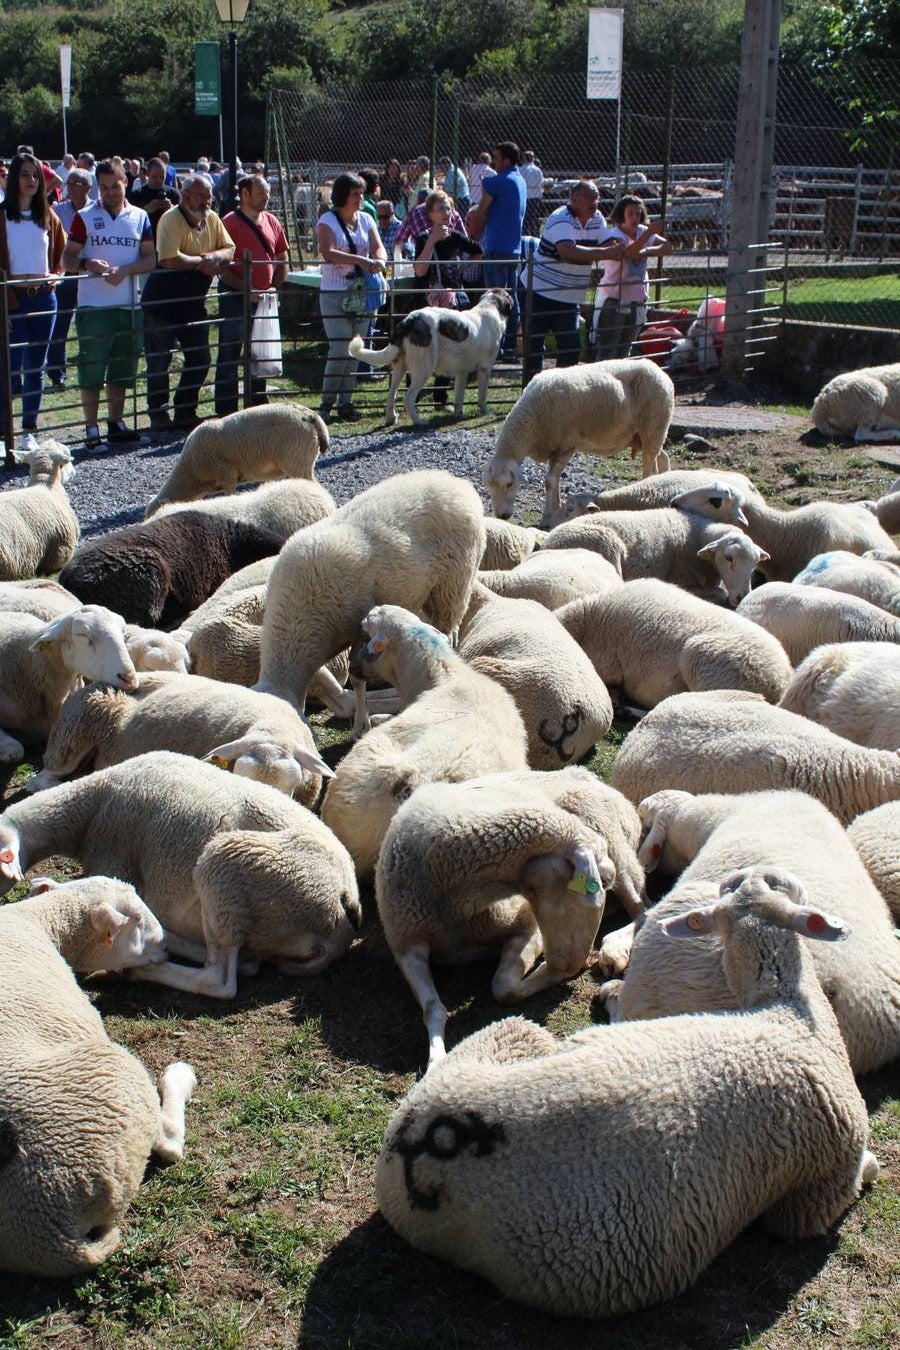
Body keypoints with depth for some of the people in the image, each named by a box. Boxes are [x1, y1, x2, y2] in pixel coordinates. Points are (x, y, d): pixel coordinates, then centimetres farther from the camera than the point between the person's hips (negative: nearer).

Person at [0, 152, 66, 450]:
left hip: (44, 298, 4)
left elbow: (61, 252, 19)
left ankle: (29, 431, 18)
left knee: (36, 368, 9)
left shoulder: (48, 216, 9)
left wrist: (55, 275, 0)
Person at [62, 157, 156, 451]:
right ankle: (91, 430, 2)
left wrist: (124, 270, -14)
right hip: (93, 307, -3)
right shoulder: (85, 217, 2)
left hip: (128, 306, 3)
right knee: (91, 371, -3)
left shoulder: (140, 217, 11)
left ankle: (116, 424, 21)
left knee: (122, 371, 10)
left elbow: (150, 259, 3)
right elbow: (67, 259, 0)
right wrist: (86, 264, -22)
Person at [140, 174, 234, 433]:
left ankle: (185, 412, 22)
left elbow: (229, 249, 8)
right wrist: (202, 262, -17)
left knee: (200, 360, 9)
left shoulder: (212, 219, 4)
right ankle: (159, 414, 12)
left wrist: (214, 256, -14)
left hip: (194, 302, 7)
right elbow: (169, 259, -30)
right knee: (159, 362, 1)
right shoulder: (171, 219, -18)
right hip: (162, 302, -7)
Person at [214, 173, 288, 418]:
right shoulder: (230, 223, -10)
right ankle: (225, 409, 2)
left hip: (264, 297, 6)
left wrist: (274, 286, 2)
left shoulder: (271, 221, 9)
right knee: (229, 355, -2)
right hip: (235, 297, -6)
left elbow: (283, 258, 16)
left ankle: (259, 403, 26)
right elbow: (223, 266, -15)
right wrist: (246, 290, -18)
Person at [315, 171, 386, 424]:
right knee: (340, 349, -13)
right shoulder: (328, 221, -6)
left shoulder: (366, 220, 10)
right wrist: (360, 260, -31)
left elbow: (379, 247, 2)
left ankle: (345, 402, 14)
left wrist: (379, 260, -22)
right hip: (334, 294, -5)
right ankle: (326, 404, -2)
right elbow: (327, 253, -21)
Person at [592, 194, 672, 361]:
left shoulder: (643, 232, 6)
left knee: (623, 352, 14)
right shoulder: (614, 235, -13)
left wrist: (645, 252, -19)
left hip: (637, 302, 7)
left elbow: (667, 247, -3)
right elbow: (626, 254, -34)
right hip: (613, 300, -7)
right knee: (606, 353, -8)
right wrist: (649, 233, -39)